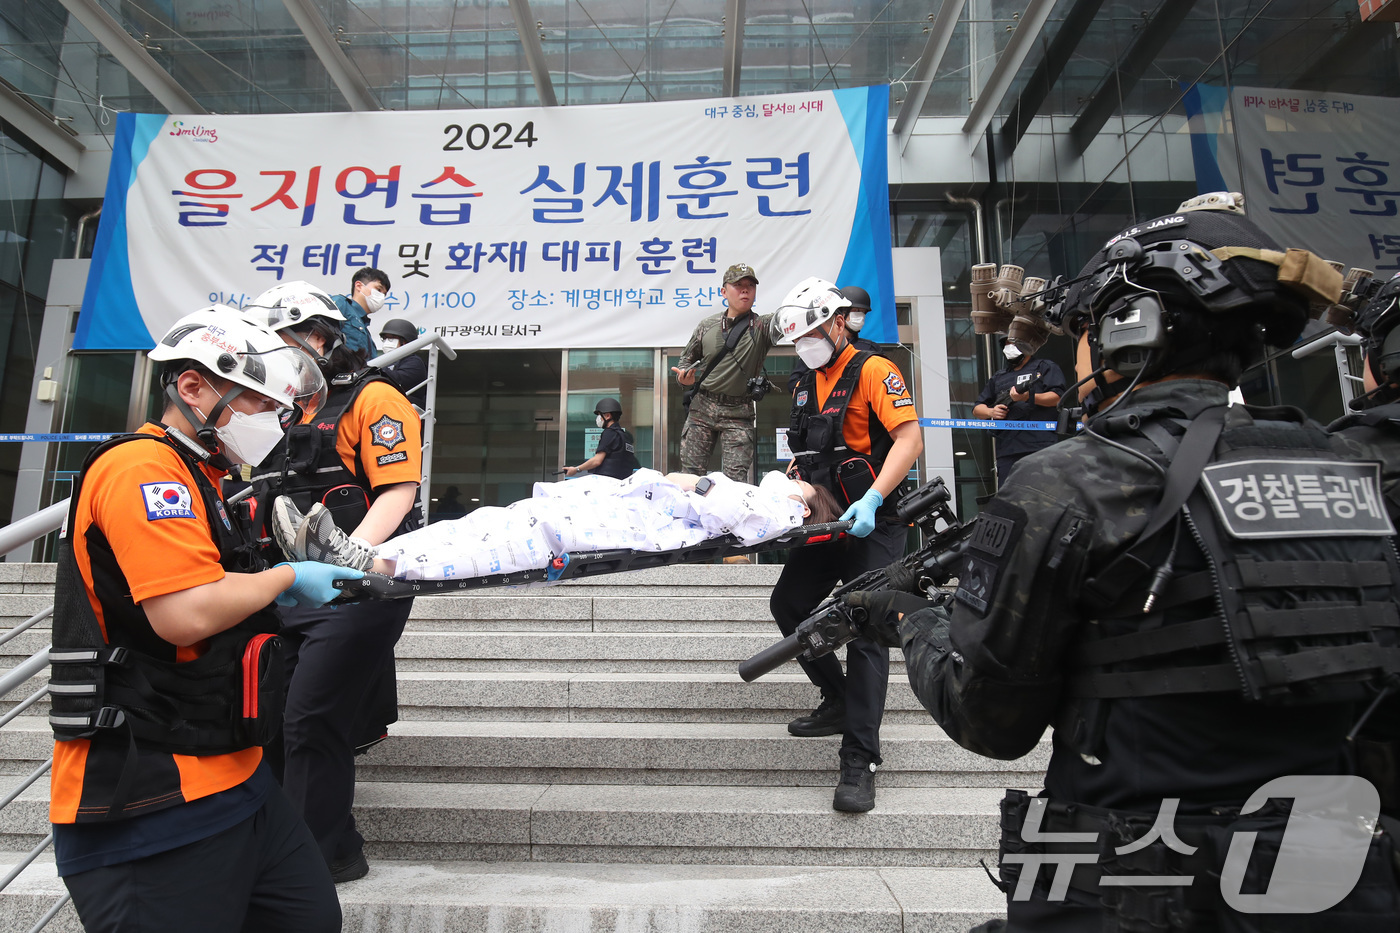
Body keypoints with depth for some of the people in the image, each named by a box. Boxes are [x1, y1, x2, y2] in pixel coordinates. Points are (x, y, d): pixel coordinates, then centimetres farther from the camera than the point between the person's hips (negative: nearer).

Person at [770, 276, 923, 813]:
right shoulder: (805, 387, 16)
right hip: (824, 525, 8)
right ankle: (838, 702, 25)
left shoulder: (873, 371, -8)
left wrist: (871, 498, -31)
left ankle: (859, 761, -2)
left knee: (865, 633, -8)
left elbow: (910, 438, -20)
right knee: (788, 605, 8)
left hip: (872, 527, -8)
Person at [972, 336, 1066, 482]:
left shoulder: (1046, 367, 14)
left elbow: (1058, 397, -1)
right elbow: (977, 409, 25)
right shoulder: (998, 378, 27)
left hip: (1041, 447, -4)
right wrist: (991, 411, 2)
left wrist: (1030, 397, -17)